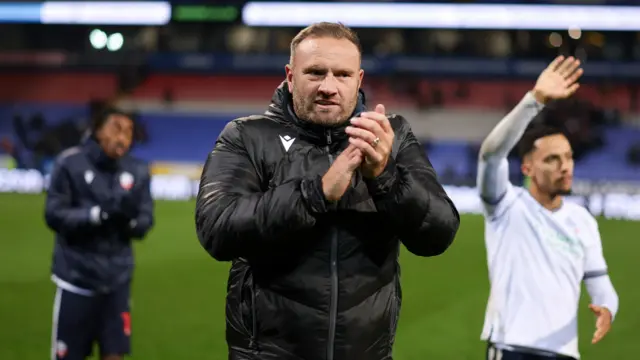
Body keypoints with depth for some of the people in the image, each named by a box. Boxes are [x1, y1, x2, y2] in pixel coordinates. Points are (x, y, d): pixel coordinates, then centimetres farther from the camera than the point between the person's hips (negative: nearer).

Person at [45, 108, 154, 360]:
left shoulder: (137, 172, 0)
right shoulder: (70, 163, -9)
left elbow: (144, 224, 3)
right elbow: (54, 215, -13)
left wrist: (130, 219, -20)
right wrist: (99, 213, -25)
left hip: (117, 279, 3)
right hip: (77, 277, -3)